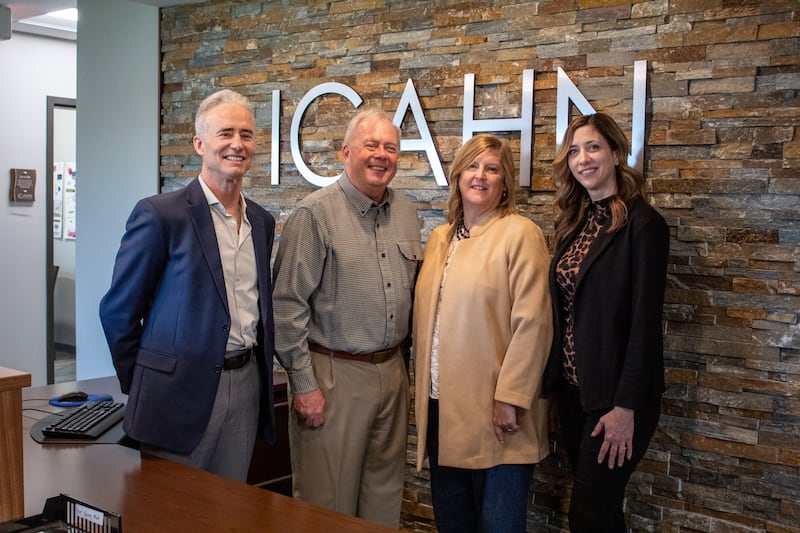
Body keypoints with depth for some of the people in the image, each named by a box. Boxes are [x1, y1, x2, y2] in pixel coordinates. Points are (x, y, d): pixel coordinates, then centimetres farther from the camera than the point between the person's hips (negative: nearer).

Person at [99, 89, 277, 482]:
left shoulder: (262, 222, 10)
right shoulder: (160, 214, -10)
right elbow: (118, 311, -5)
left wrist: (260, 373, 13)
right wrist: (140, 386, 1)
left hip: (247, 386, 5)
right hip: (181, 391, -5)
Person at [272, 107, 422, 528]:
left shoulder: (406, 213, 9)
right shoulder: (315, 213, -11)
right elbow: (288, 305, -12)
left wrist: (406, 363, 14)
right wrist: (303, 384, -13)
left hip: (392, 370, 6)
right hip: (335, 374, -6)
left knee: (385, 494, 16)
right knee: (330, 501, 5)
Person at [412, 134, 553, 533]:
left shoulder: (520, 234, -8)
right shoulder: (439, 238, 14)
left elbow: (532, 323, -14)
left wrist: (510, 398, -17)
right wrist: (422, 388, 12)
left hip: (494, 411, -6)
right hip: (441, 408, 6)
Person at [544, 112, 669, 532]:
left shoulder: (642, 224, -11)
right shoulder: (573, 223, 9)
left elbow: (645, 321, -15)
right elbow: (566, 313, 11)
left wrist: (626, 406, -18)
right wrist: (557, 390, 10)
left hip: (614, 393, -6)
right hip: (573, 387, 6)